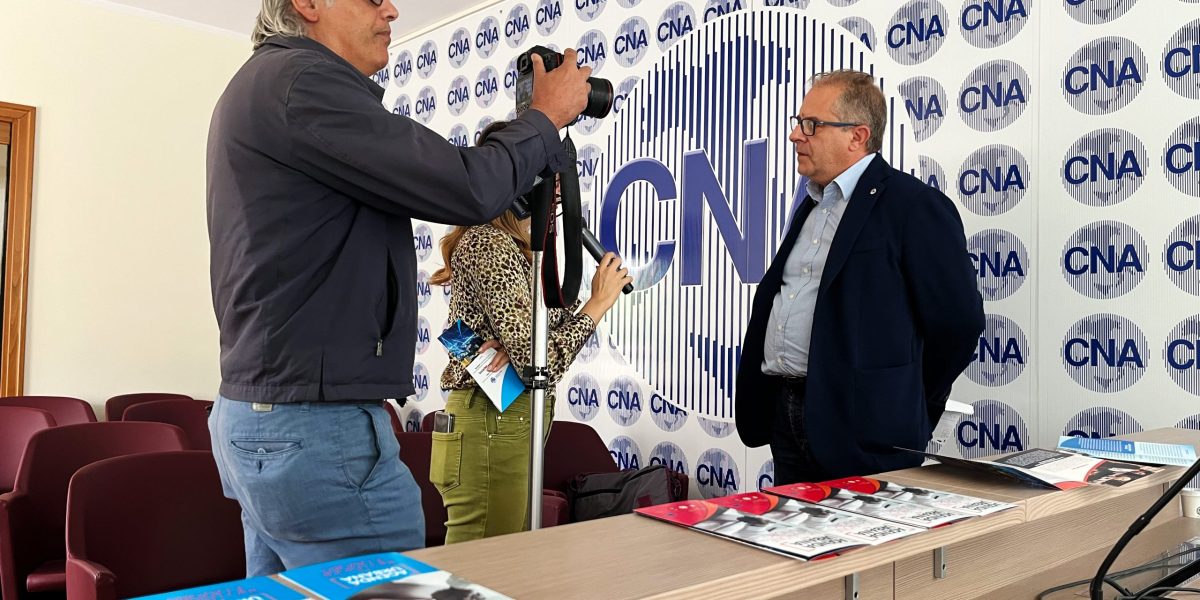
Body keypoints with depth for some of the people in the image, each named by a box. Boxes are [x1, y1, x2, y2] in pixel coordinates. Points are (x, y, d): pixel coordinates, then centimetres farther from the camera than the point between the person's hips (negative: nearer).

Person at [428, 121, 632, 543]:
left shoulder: (515, 246, 15)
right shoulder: (490, 246, -16)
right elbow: (541, 363, -22)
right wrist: (599, 302, -10)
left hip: (512, 425, 10)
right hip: (493, 431, -10)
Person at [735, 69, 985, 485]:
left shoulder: (916, 206, -10)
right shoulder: (812, 206, 16)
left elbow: (959, 319, -13)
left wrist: (904, 404, -3)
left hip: (862, 431, -8)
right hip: (786, 416, 8)